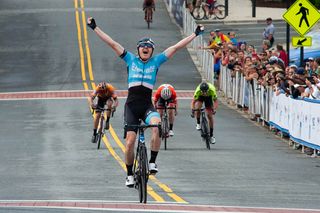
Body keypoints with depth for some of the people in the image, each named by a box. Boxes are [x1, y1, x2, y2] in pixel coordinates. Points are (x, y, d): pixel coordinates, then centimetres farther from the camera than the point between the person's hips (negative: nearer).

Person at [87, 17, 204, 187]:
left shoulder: (156, 61, 9)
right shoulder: (131, 59, 8)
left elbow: (176, 47, 8)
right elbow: (112, 43, 5)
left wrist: (195, 34, 7)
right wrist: (95, 28, 2)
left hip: (147, 105, 0)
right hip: (131, 105, 0)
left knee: (157, 125, -32)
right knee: (130, 142, -6)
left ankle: (152, 162, -20)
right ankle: (129, 175, 12)